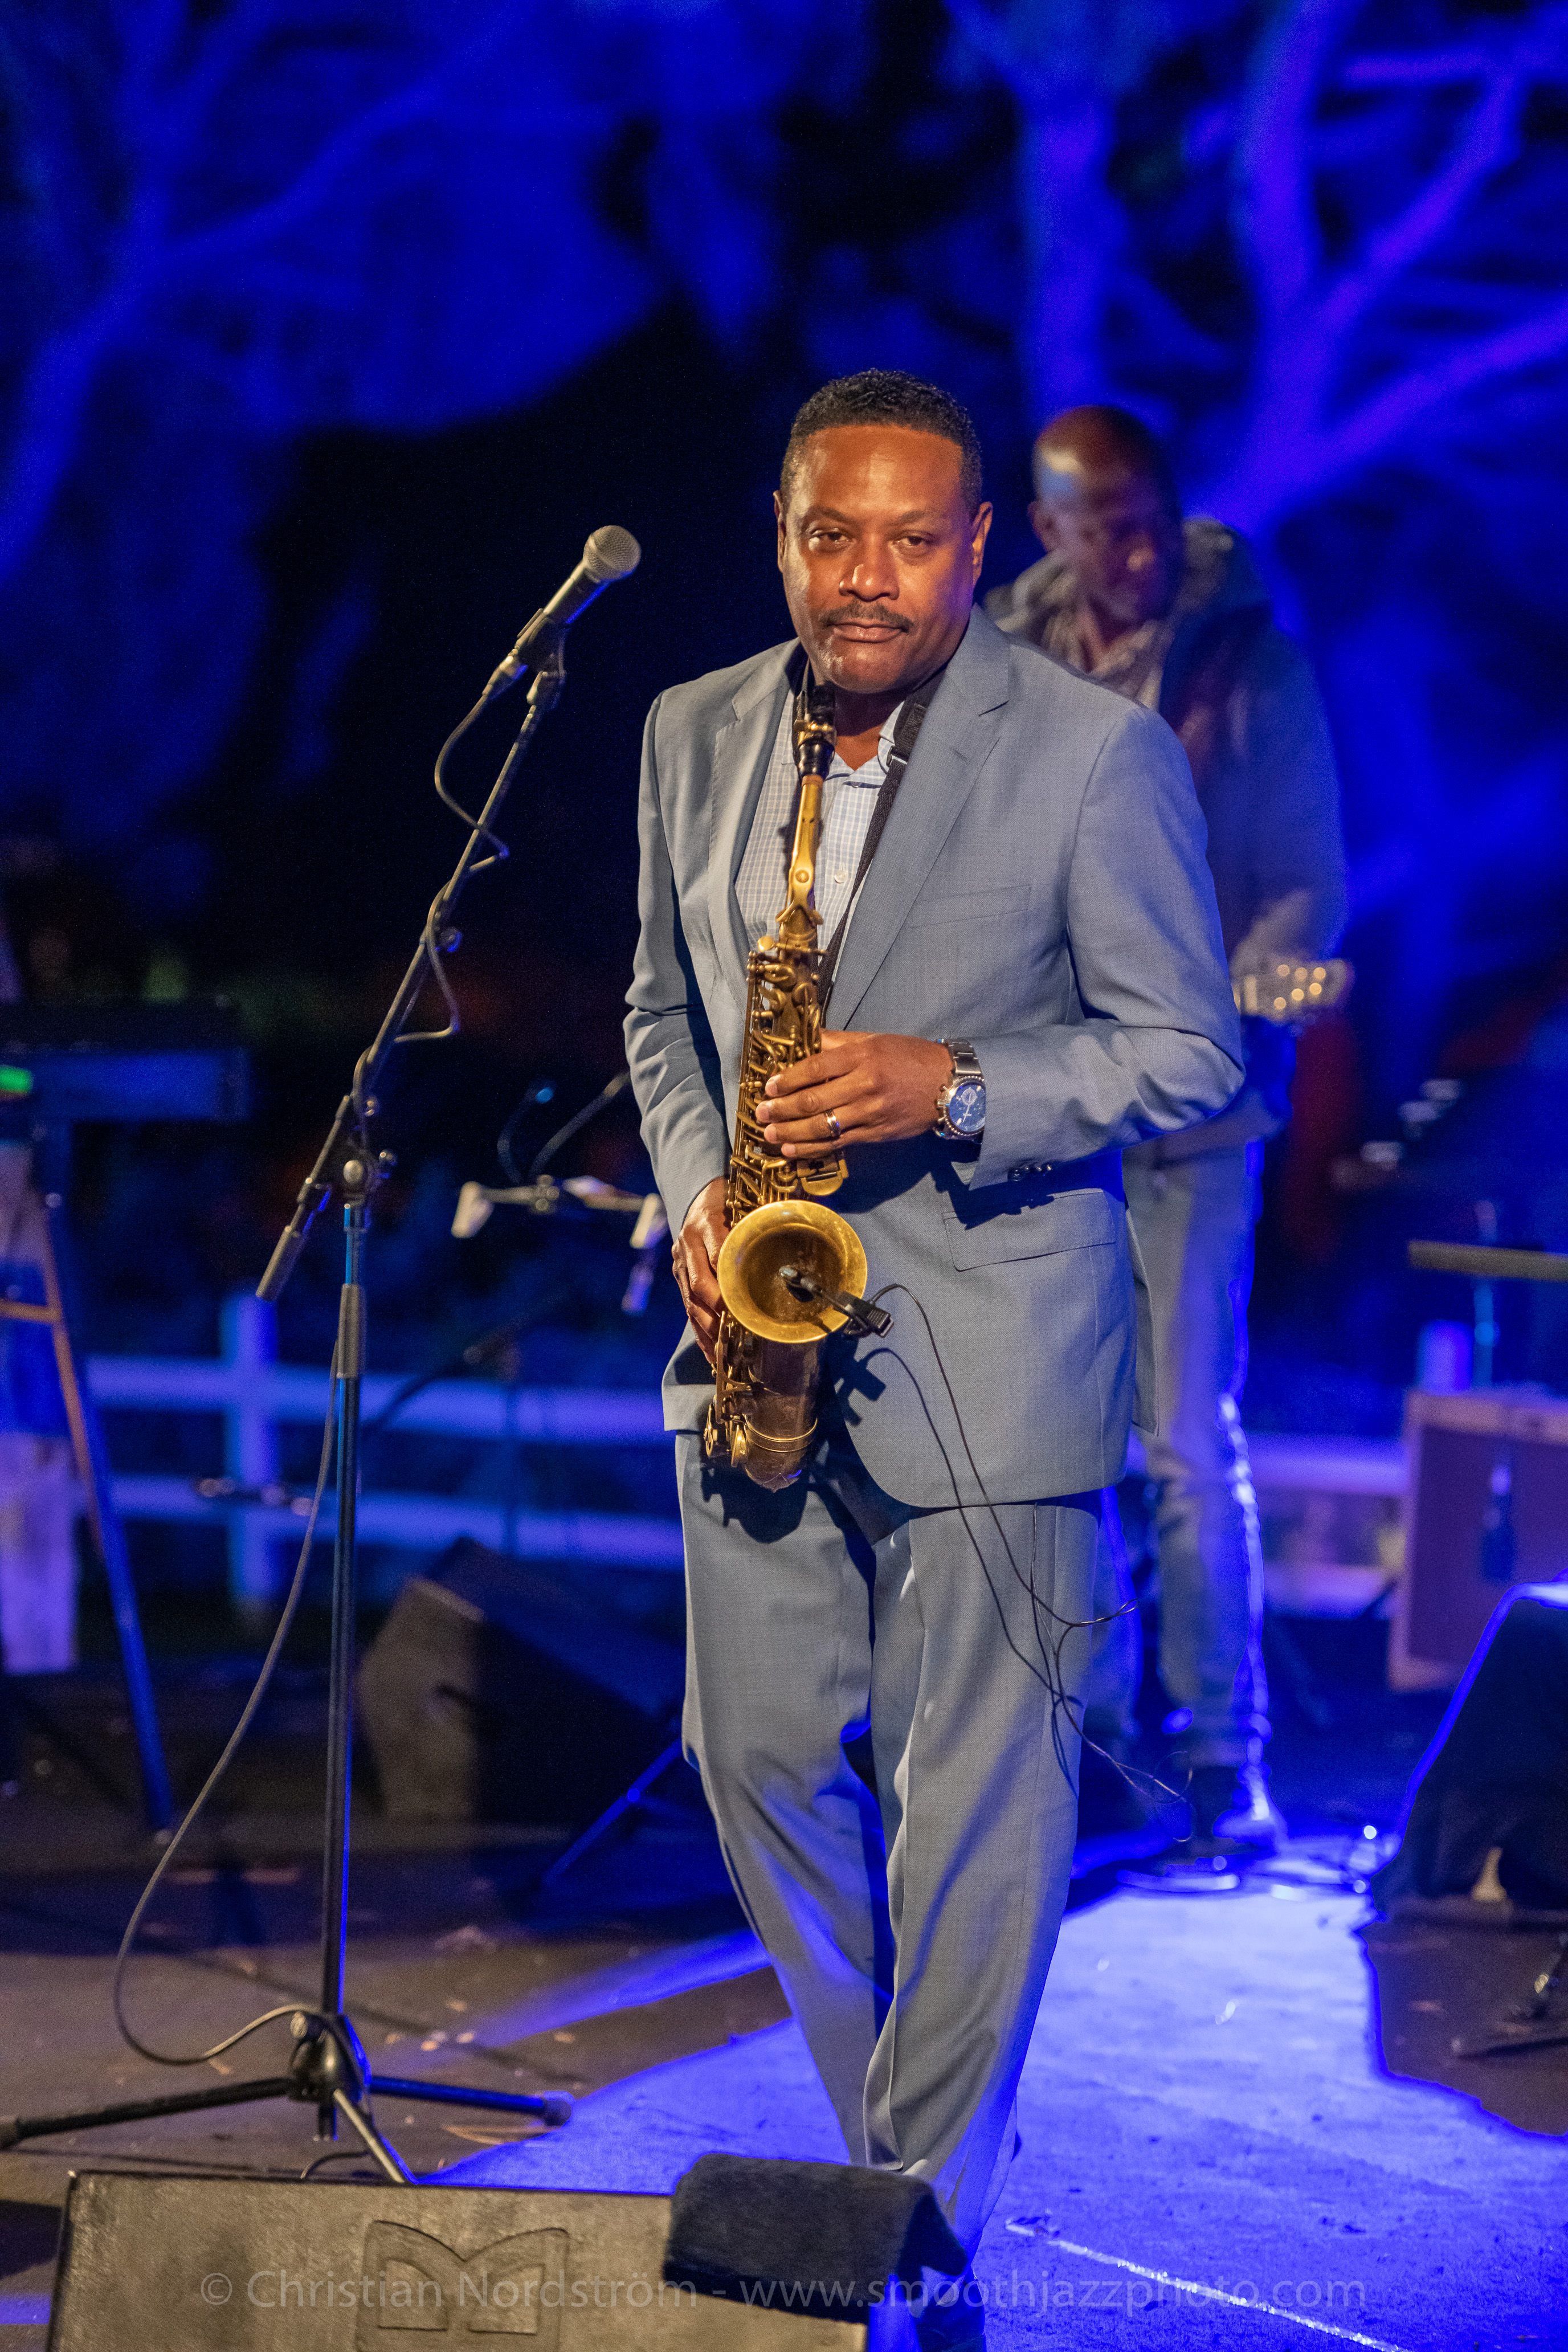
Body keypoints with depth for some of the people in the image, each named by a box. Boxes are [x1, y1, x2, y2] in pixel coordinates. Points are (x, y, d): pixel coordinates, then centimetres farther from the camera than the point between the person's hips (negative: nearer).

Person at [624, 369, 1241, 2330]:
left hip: (983, 1345, -5)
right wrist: (698, 1190, 0)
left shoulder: (1098, 754, -7)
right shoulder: (697, 734, 8)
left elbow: (1184, 1050, -6)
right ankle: (900, 2125, 28)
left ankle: (926, 2218, 8)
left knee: (971, 1799, -3)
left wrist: (952, 1089, -19)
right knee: (759, 1759, 9)